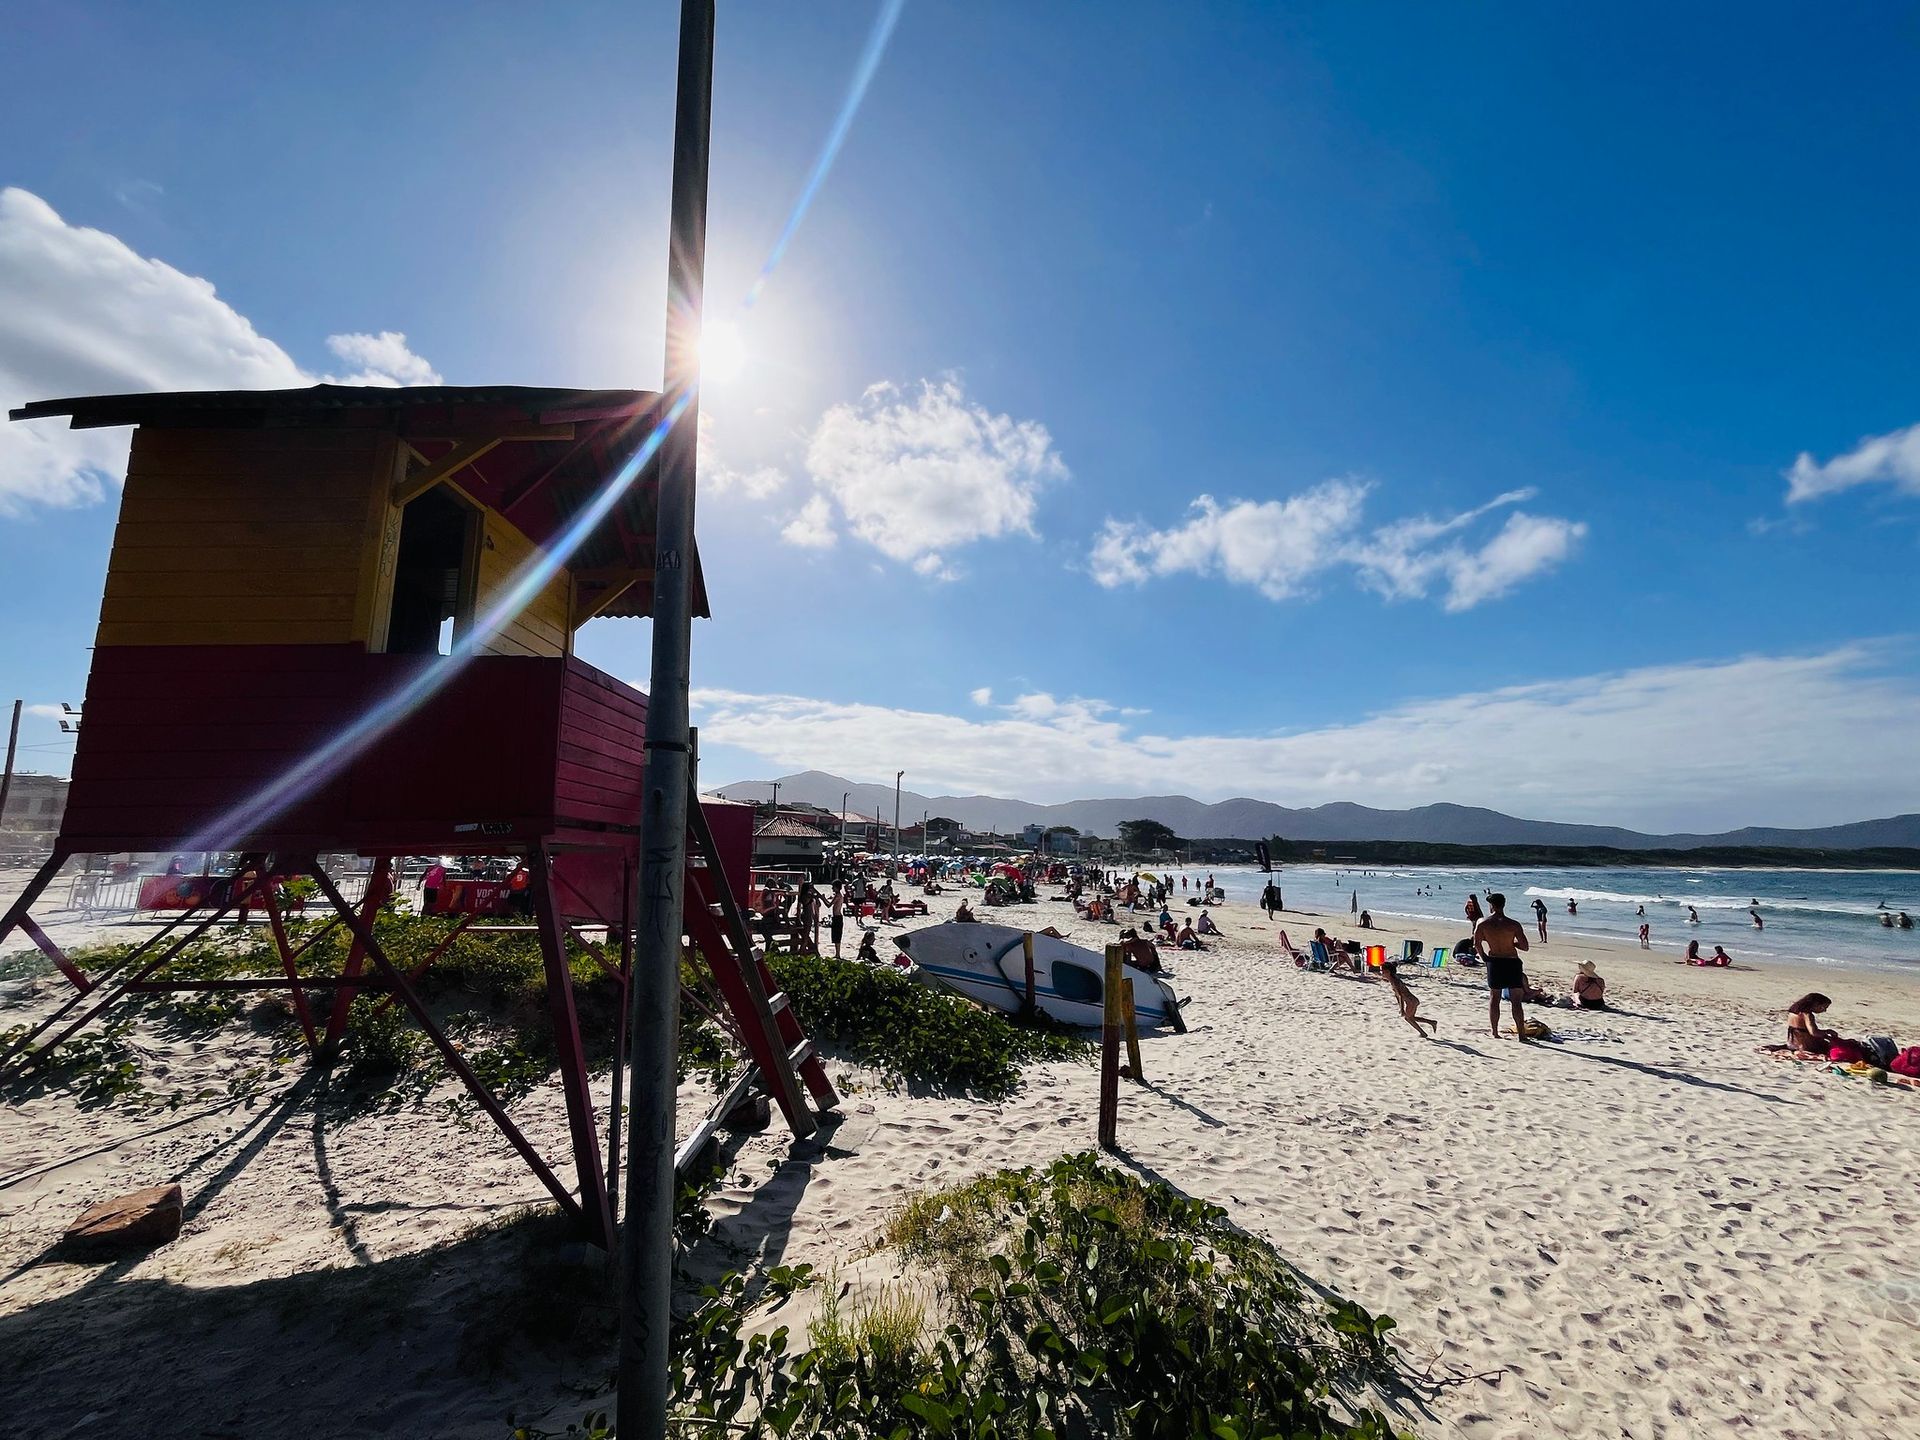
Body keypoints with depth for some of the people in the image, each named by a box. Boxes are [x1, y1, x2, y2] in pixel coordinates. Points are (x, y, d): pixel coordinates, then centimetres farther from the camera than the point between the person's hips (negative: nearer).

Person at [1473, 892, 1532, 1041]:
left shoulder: (1482, 924, -5)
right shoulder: (1514, 924, -9)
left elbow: (1477, 944, -7)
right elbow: (1525, 947, -7)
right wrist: (1511, 942, 10)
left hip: (1494, 962, 1)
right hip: (1512, 963, -1)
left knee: (1494, 998, 13)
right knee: (1516, 1001, 5)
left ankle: (1494, 1033, 14)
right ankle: (1521, 1035, 5)